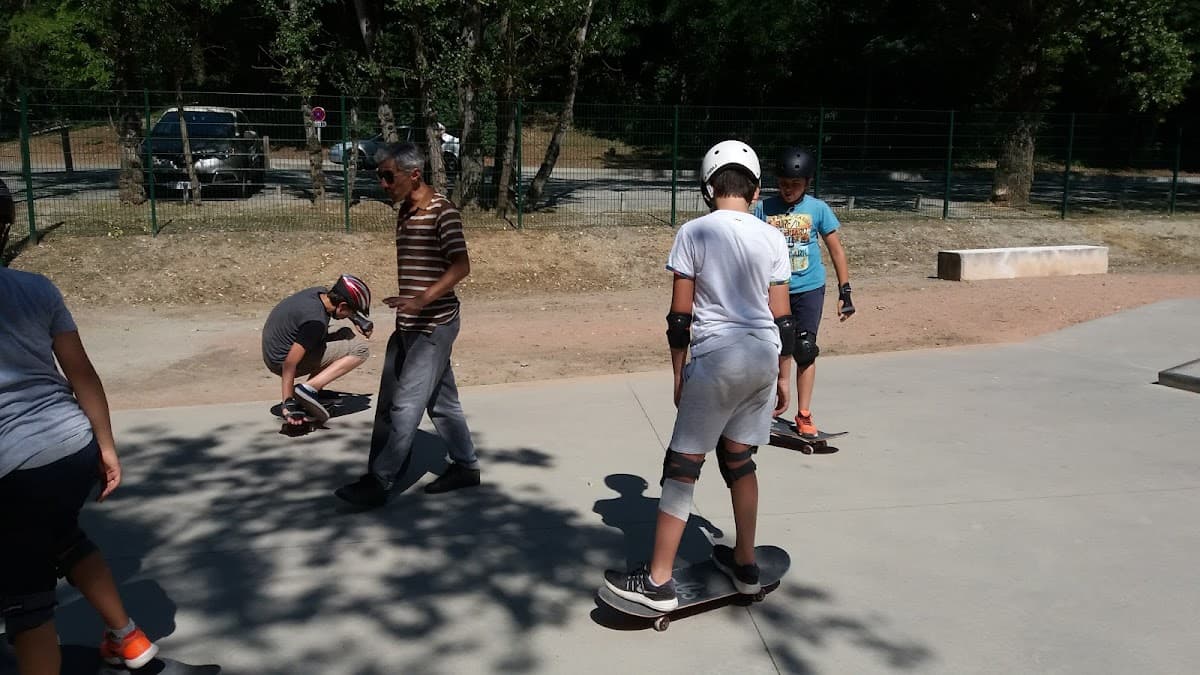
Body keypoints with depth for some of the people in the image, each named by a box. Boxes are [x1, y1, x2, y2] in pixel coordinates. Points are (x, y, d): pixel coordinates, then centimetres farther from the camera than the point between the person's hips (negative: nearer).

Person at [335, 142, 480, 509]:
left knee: (406, 405, -6)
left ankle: (378, 482, 0)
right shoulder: (404, 212, 12)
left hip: (433, 325, -9)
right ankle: (465, 465, 23)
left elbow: (461, 266, -20)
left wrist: (421, 300, -31)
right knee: (441, 400, 13)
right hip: (408, 325, 9)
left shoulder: (442, 210, -14)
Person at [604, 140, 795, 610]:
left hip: (716, 359, -5)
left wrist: (679, 375, 5)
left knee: (683, 464, 1)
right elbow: (782, 318, 6)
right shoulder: (772, 239, 5)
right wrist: (783, 378, 16)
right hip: (764, 359, 5)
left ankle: (658, 582, 3)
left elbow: (680, 316, -5)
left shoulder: (693, 233, -5)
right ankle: (745, 565, 29)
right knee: (738, 459, 19)